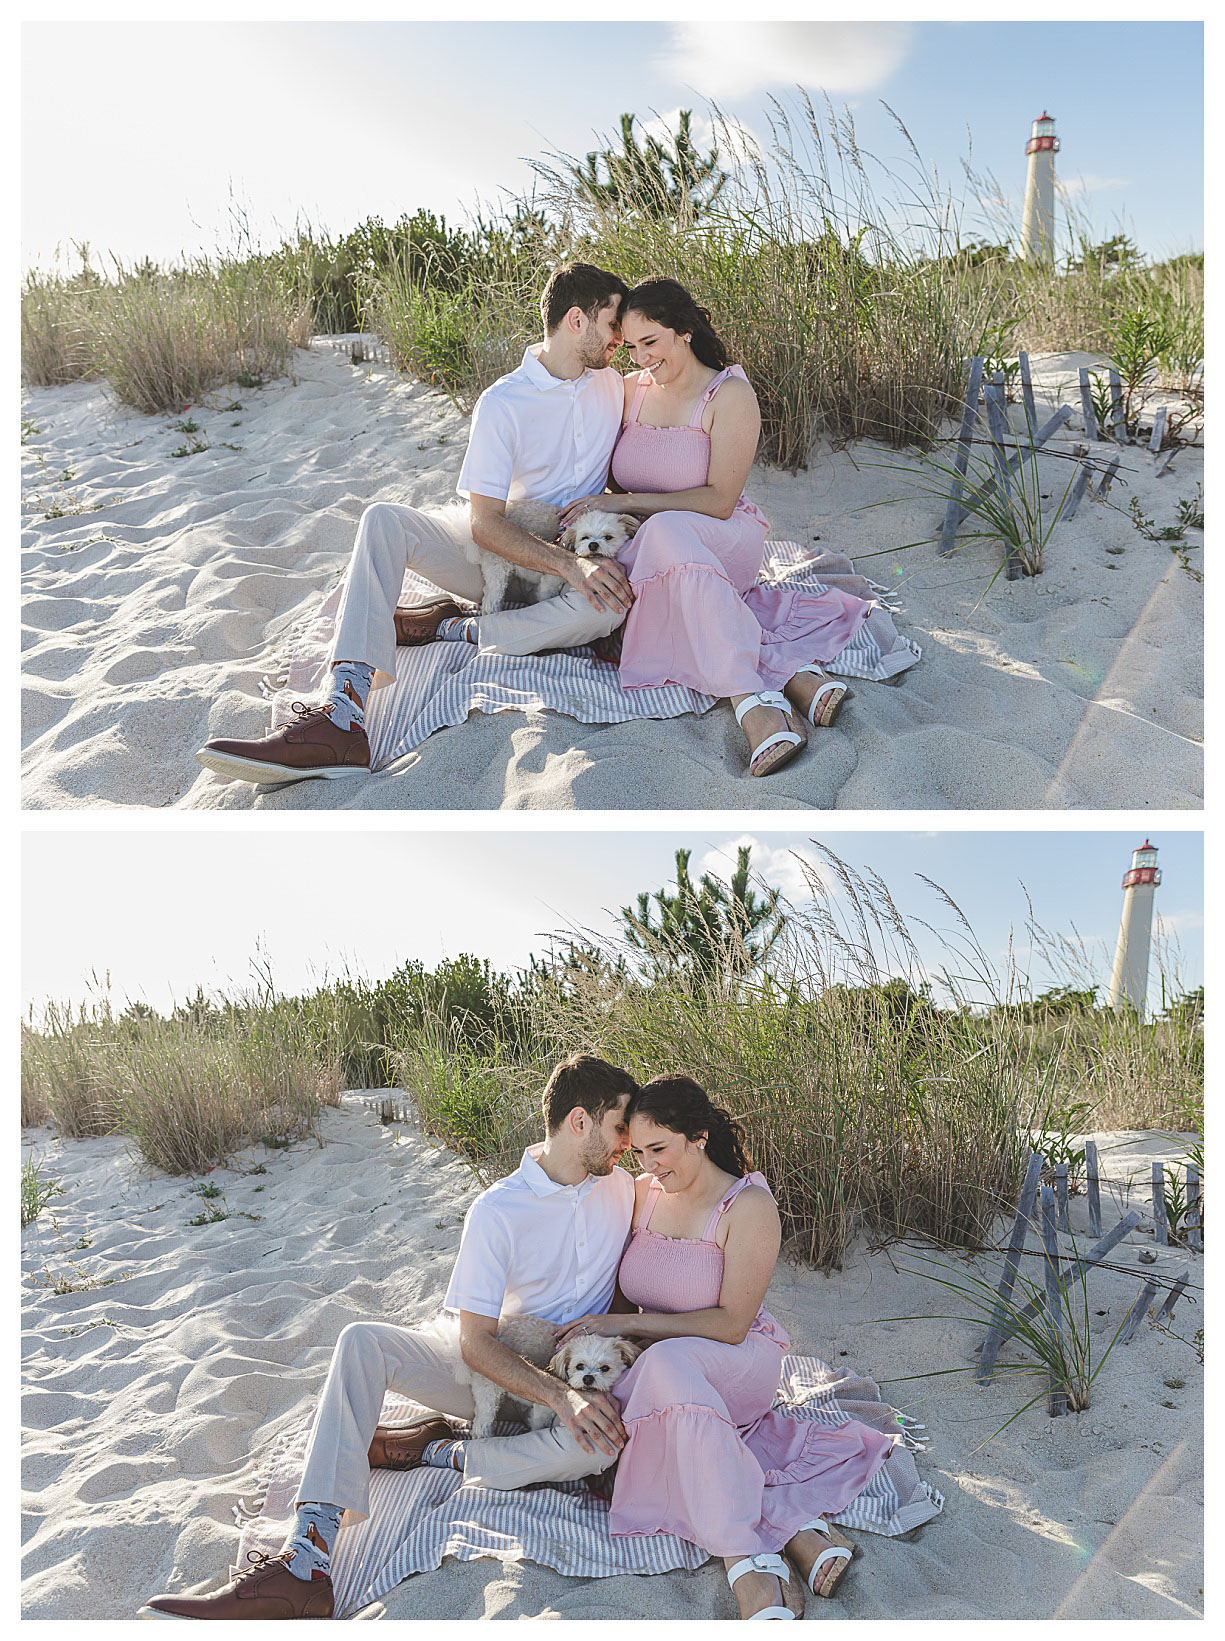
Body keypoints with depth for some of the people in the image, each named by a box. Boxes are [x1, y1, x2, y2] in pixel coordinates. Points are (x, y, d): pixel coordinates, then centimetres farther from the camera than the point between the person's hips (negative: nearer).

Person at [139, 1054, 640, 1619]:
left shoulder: (620, 1185, -1)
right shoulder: (498, 1210, -12)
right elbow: (475, 1341, -17)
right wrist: (561, 1397, -30)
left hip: (582, 1378, 1)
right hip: (502, 1371, 0)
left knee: (605, 1438, -38)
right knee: (362, 1341, -23)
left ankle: (438, 1453, -16)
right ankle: (307, 1562, -35)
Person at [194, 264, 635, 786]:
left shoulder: (611, 384, 6)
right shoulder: (502, 402, -7)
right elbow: (484, 522, -16)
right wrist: (569, 563, -29)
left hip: (582, 557, 1)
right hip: (507, 557, -1)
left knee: (611, 602, -38)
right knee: (384, 519, -26)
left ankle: (452, 629, -18)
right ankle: (344, 717, -45)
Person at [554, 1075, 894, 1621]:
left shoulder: (748, 1204, -14)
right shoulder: (644, 1194, 3)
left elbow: (731, 1324, -17)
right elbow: (623, 1287, 15)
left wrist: (628, 1324, -19)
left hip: (739, 1361, -5)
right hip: (654, 1366, 5)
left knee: (667, 1362, -41)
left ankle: (746, 1563, -46)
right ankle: (793, 1526, -36)